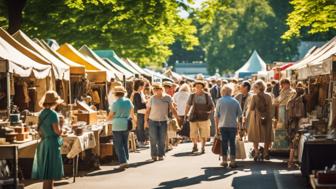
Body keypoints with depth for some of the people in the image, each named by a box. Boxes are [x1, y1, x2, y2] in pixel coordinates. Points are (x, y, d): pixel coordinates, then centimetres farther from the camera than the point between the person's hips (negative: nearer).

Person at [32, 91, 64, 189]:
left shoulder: (42, 114, 9)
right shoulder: (53, 114, -15)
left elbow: (40, 131, 13)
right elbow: (58, 131, -17)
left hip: (44, 143, 8)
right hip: (52, 144, -8)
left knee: (48, 174, 16)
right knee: (49, 175, -4)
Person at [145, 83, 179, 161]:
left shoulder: (167, 98, -1)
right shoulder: (152, 98, -2)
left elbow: (172, 109, 1)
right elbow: (148, 110, 3)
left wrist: (177, 118, -4)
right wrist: (146, 121, -1)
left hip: (163, 121, 1)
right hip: (153, 121, -1)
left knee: (162, 140, 3)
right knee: (153, 139, 0)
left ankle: (161, 155, 13)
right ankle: (154, 155, 10)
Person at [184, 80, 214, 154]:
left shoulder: (207, 96, 1)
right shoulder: (192, 96, 4)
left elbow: (212, 106, 7)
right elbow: (188, 106, 11)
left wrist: (209, 111, -12)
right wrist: (185, 116, 5)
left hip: (204, 118, -1)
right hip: (194, 117, 1)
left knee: (204, 134, -1)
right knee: (193, 135, -1)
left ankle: (203, 147, 17)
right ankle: (195, 146, 24)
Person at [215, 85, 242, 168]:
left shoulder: (220, 101, -2)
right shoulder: (235, 101, 0)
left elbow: (216, 115, -2)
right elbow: (240, 114, 4)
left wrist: (217, 126, 7)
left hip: (223, 125, 0)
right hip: (233, 125, 0)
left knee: (224, 143, 7)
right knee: (232, 143, 4)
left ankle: (224, 161, 11)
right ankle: (232, 161, 2)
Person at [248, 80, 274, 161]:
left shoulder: (254, 96, -10)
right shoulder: (268, 96, -2)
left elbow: (251, 108, -8)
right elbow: (270, 109, 1)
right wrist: (270, 118, 10)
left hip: (256, 117, -3)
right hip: (266, 118, 3)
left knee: (255, 136, 7)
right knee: (267, 135, 12)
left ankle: (256, 152, -5)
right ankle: (266, 153, 12)